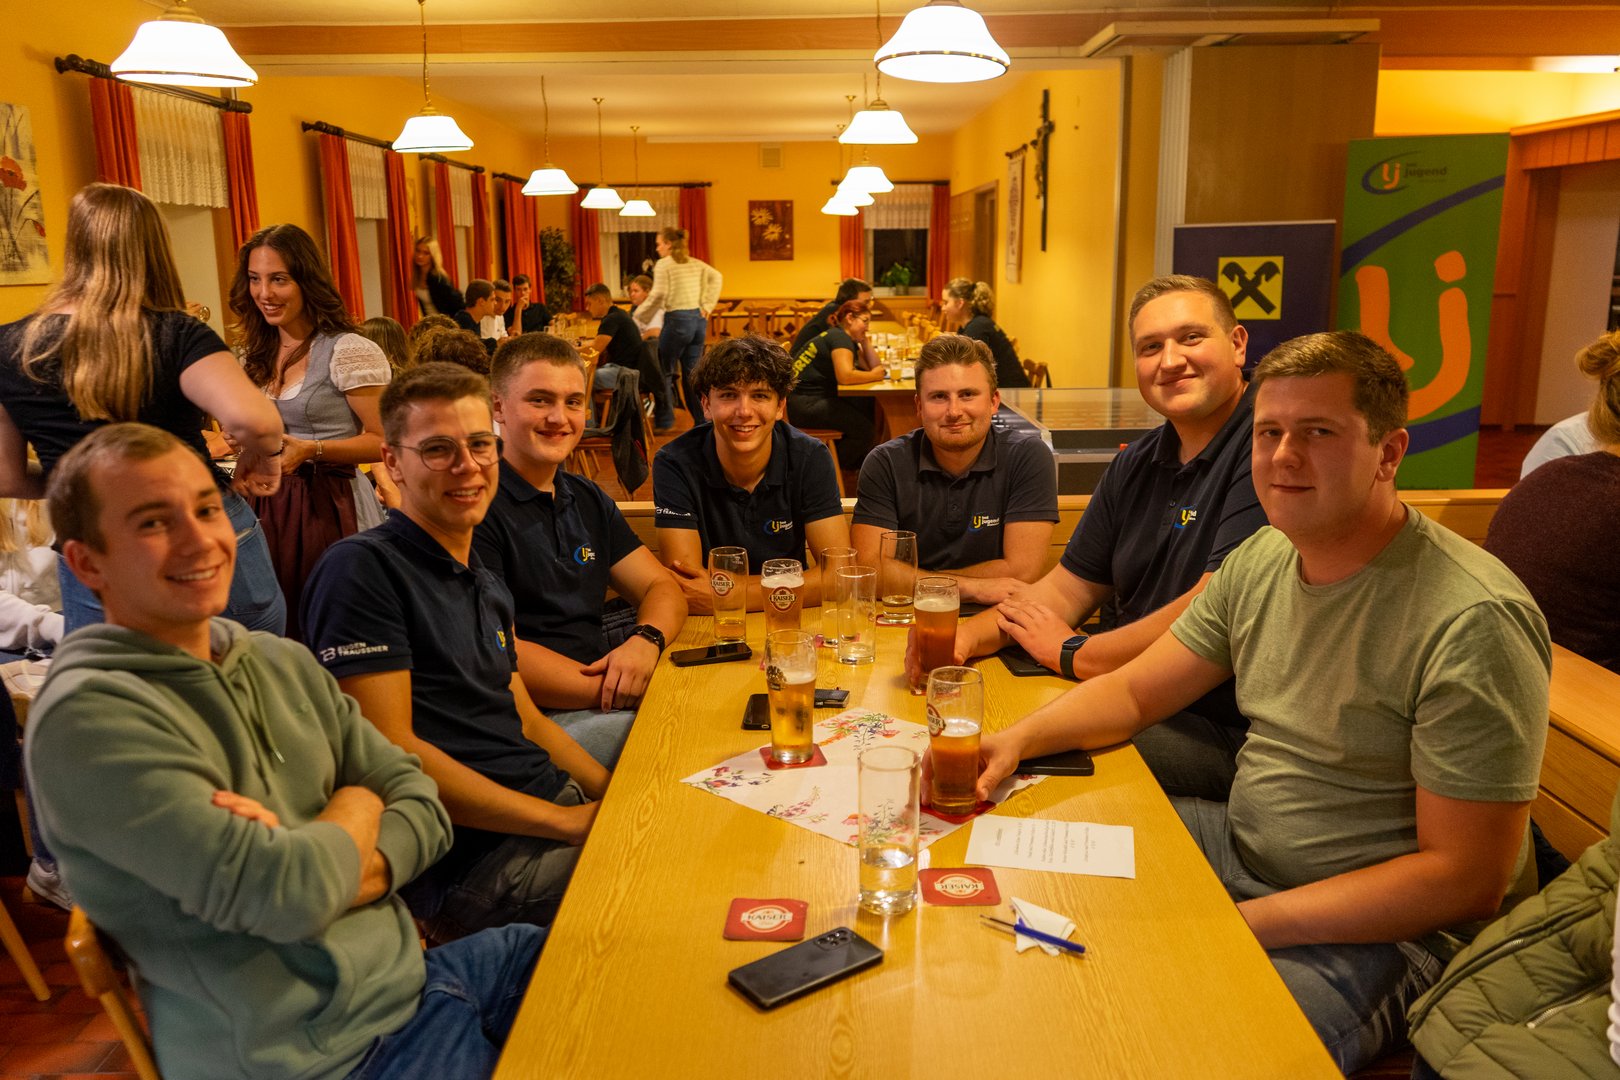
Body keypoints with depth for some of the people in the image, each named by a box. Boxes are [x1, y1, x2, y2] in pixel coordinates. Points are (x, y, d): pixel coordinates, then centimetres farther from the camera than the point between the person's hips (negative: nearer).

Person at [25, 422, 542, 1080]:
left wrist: (308, 862, -16)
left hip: (406, 974, 7)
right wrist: (355, 807, -4)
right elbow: (290, 895, -25)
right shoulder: (87, 717, -17)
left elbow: (424, 808, 3)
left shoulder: (283, 662, 7)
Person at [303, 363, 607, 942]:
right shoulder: (361, 569, -11)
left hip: (560, 804, 9)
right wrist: (567, 822, -17)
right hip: (471, 864, -9)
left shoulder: (485, 584, 18)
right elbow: (390, 751, -17)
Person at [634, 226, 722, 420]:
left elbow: (658, 295, -15)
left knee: (664, 371, 4)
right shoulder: (695, 263, 14)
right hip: (698, 319, 7)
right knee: (692, 373, 11)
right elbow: (716, 277, 11)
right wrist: (706, 307, 8)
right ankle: (703, 421, 10)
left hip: (677, 320, -7)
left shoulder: (663, 264, -5)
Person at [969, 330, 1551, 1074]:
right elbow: (1135, 691, 7)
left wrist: (1250, 921, -24)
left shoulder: (1472, 622, -22)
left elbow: (1465, 879, -21)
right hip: (1241, 844, 7)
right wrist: (1019, 738, -12)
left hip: (1383, 927, -7)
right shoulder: (1262, 559, 1)